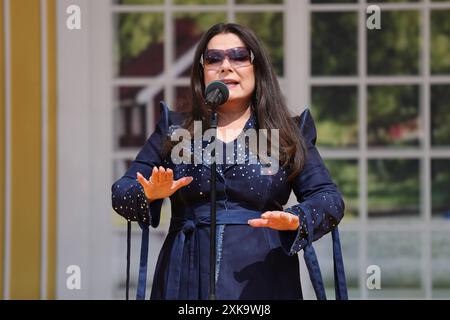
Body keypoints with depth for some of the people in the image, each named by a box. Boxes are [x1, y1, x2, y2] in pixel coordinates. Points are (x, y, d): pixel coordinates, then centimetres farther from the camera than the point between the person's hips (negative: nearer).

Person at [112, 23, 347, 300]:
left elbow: (329, 199, 3)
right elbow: (121, 192, 11)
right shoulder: (174, 131, 14)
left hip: (263, 285, -1)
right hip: (186, 285, 1)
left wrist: (295, 221, -19)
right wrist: (149, 195, -12)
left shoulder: (290, 136, 11)